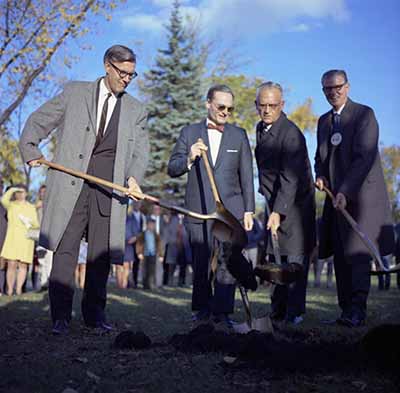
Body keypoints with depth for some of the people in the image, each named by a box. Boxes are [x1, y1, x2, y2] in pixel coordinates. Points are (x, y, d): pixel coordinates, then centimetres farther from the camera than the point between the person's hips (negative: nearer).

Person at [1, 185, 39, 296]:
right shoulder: (11, 205, 13)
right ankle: (9, 290, -8)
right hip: (12, 238, -1)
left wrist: (30, 222, -8)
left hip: (26, 238, 1)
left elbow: (36, 225, 13)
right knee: (11, 264, -10)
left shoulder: (31, 207, 17)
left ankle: (18, 289, -7)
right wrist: (12, 189, -3)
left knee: (23, 265, -6)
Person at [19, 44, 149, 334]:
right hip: (71, 185, -2)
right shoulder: (74, 93, 11)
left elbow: (140, 150, 5)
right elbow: (38, 122, 16)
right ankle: (61, 316, 2)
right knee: (65, 250, -4)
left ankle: (95, 313, 16)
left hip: (110, 188, 2)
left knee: (101, 255, 4)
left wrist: (134, 177, -14)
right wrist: (30, 149, 2)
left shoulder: (136, 110, 15)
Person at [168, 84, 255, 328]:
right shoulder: (190, 133, 9)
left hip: (231, 209, 0)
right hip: (198, 210, 0)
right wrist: (189, 159, -16)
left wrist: (249, 210, 5)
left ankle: (222, 312, -2)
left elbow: (246, 175, 10)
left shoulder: (239, 135, 11)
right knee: (201, 263, 6)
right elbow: (172, 169, 5)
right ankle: (203, 308, 20)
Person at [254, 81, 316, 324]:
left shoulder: (291, 134, -21)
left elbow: (290, 179, -28)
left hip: (294, 203, -8)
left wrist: (278, 212, -34)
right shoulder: (261, 128, 7)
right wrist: (272, 209, 16)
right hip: (274, 202, 8)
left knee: (295, 258, -6)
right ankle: (278, 310, 21)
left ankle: (295, 313, 0)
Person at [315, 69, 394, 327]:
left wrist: (345, 192, -23)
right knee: (341, 257, 5)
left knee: (358, 253, -12)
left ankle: (357, 310, -11)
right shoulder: (324, 121, 17)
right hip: (336, 198, 7)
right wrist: (321, 176, 3)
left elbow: (364, 157, -15)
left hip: (362, 195, -7)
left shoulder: (365, 114, -6)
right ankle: (348, 311, 9)